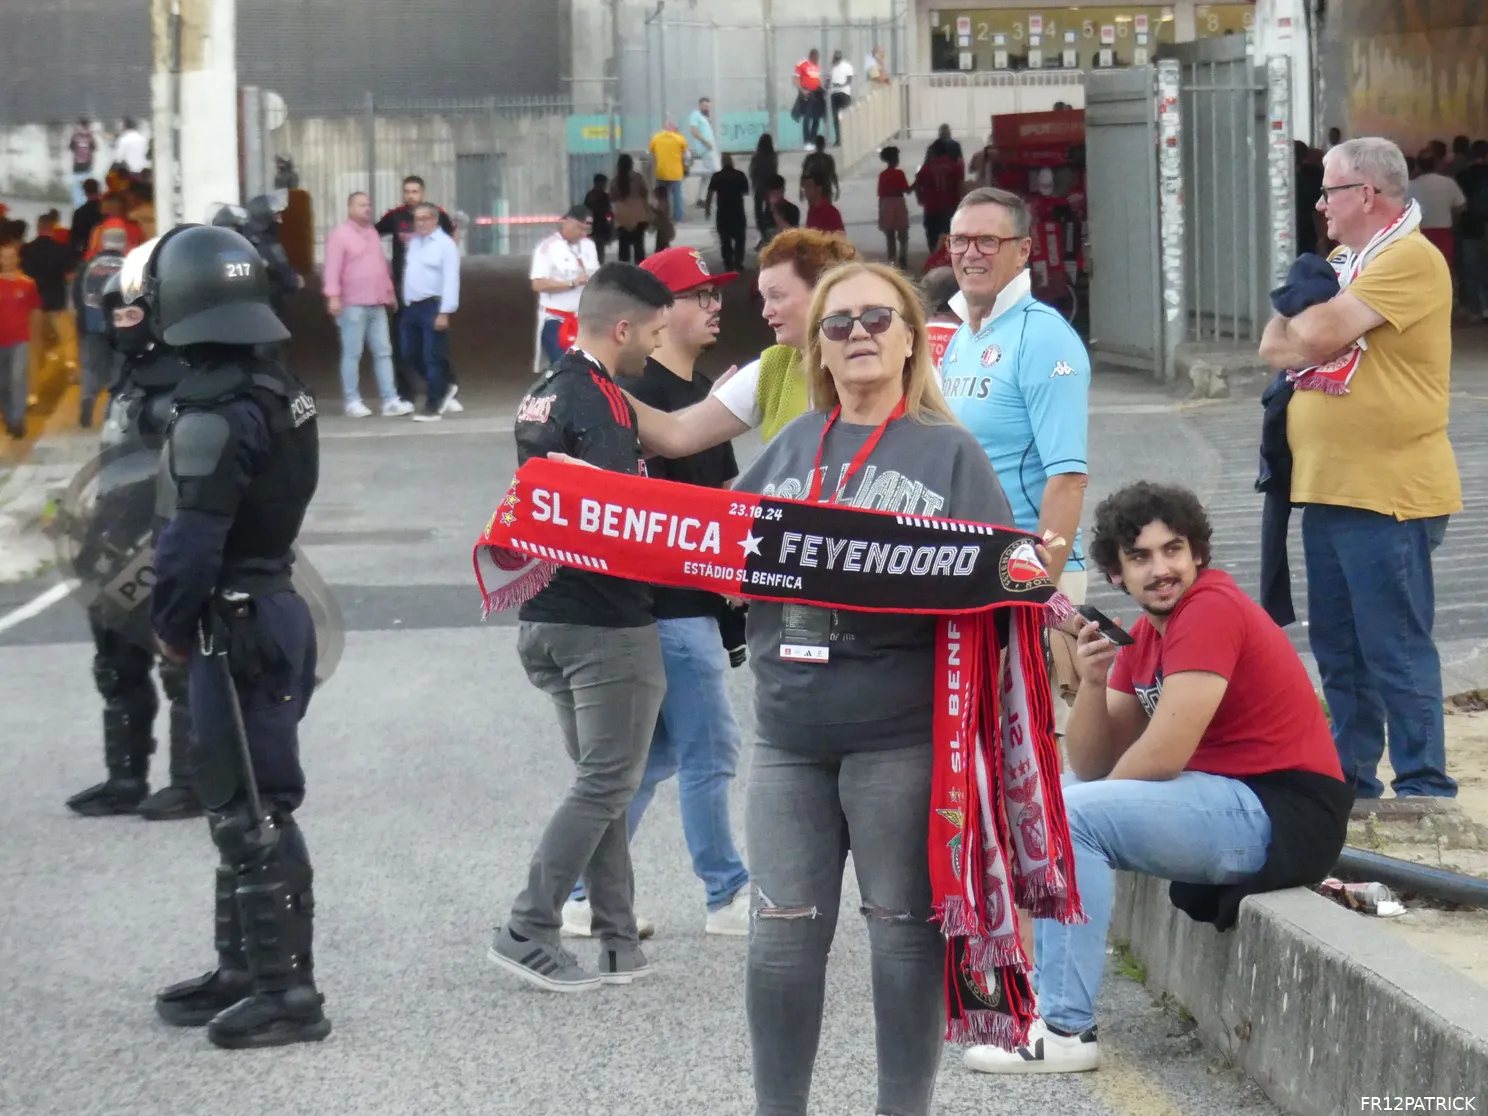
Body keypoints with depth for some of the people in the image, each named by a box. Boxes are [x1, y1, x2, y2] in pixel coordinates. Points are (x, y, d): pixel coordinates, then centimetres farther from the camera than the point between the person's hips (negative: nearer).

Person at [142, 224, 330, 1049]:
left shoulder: (215, 413, -20)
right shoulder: (279, 390, 8)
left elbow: (192, 540, -23)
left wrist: (171, 625, -6)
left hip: (237, 624, -10)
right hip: (273, 603, 10)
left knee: (251, 812, -4)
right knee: (237, 804, 18)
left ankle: (287, 991, -1)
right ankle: (243, 971, 28)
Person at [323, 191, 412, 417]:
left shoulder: (373, 233, 16)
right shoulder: (340, 234, -8)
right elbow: (332, 268, -15)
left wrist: (389, 290, 25)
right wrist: (333, 296, -23)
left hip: (377, 305, 7)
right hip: (353, 305, -7)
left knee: (383, 352, 4)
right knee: (352, 354, -3)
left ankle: (390, 401, 4)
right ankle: (352, 402, 2)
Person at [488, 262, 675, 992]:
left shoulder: (541, 395, 13)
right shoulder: (601, 403, -17)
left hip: (546, 616, 9)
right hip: (607, 623, -9)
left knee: (600, 778, 13)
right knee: (606, 783, -2)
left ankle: (616, 939, 14)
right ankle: (529, 932, -4)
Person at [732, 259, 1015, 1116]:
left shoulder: (949, 452, 3)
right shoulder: (789, 452, 15)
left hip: (901, 738, -4)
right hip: (790, 736, 4)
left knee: (905, 932, 3)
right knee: (783, 934, 5)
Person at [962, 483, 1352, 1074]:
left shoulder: (1211, 610, -15)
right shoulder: (1145, 632, 13)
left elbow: (1161, 758, -21)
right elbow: (1092, 768, 10)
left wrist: (1096, 797, -1)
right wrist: (1091, 681, -7)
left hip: (1285, 816, -10)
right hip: (1232, 799, 10)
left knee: (1068, 817, -20)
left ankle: (1066, 1031, -18)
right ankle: (1046, 981, 16)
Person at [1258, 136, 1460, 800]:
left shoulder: (1409, 259, -13)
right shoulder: (1341, 263, 19)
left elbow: (1319, 335, -20)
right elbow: (1276, 348, 15)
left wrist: (1302, 326, 2)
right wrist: (1313, 328, -6)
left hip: (1388, 493, -9)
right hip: (1327, 489, 9)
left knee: (1396, 651, -7)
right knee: (1337, 650, 14)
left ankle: (1425, 790, -2)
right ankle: (1351, 780, 23)